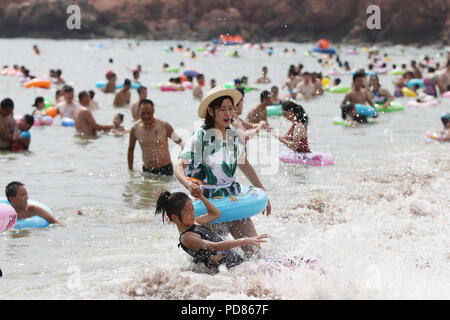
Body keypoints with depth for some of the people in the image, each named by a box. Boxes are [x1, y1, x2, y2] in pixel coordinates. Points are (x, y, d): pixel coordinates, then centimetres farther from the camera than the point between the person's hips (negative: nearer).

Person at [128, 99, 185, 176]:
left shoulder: (164, 126, -8)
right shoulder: (135, 129, -1)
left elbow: (180, 142, 0)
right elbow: (130, 150, 13)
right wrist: (130, 170, 16)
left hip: (165, 169, -3)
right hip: (147, 170, 3)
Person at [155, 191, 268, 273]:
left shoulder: (195, 223, 12)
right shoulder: (186, 238, -18)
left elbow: (215, 214, 30)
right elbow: (214, 246, -32)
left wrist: (201, 197, 16)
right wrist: (243, 241, -40)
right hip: (230, 270, -10)